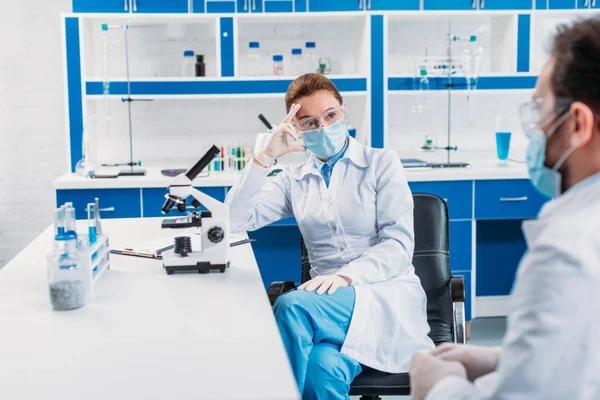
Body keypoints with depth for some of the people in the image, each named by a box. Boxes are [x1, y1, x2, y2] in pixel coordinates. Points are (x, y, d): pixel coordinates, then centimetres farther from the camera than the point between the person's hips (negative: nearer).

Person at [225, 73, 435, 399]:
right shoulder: (294, 181, 15)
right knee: (324, 366, -36)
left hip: (386, 295, -2)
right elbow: (235, 220, 4)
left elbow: (398, 245, -5)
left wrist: (346, 276, -23)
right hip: (332, 300, 2)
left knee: (292, 306, -31)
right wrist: (266, 156, -4)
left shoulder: (381, 163, 5)